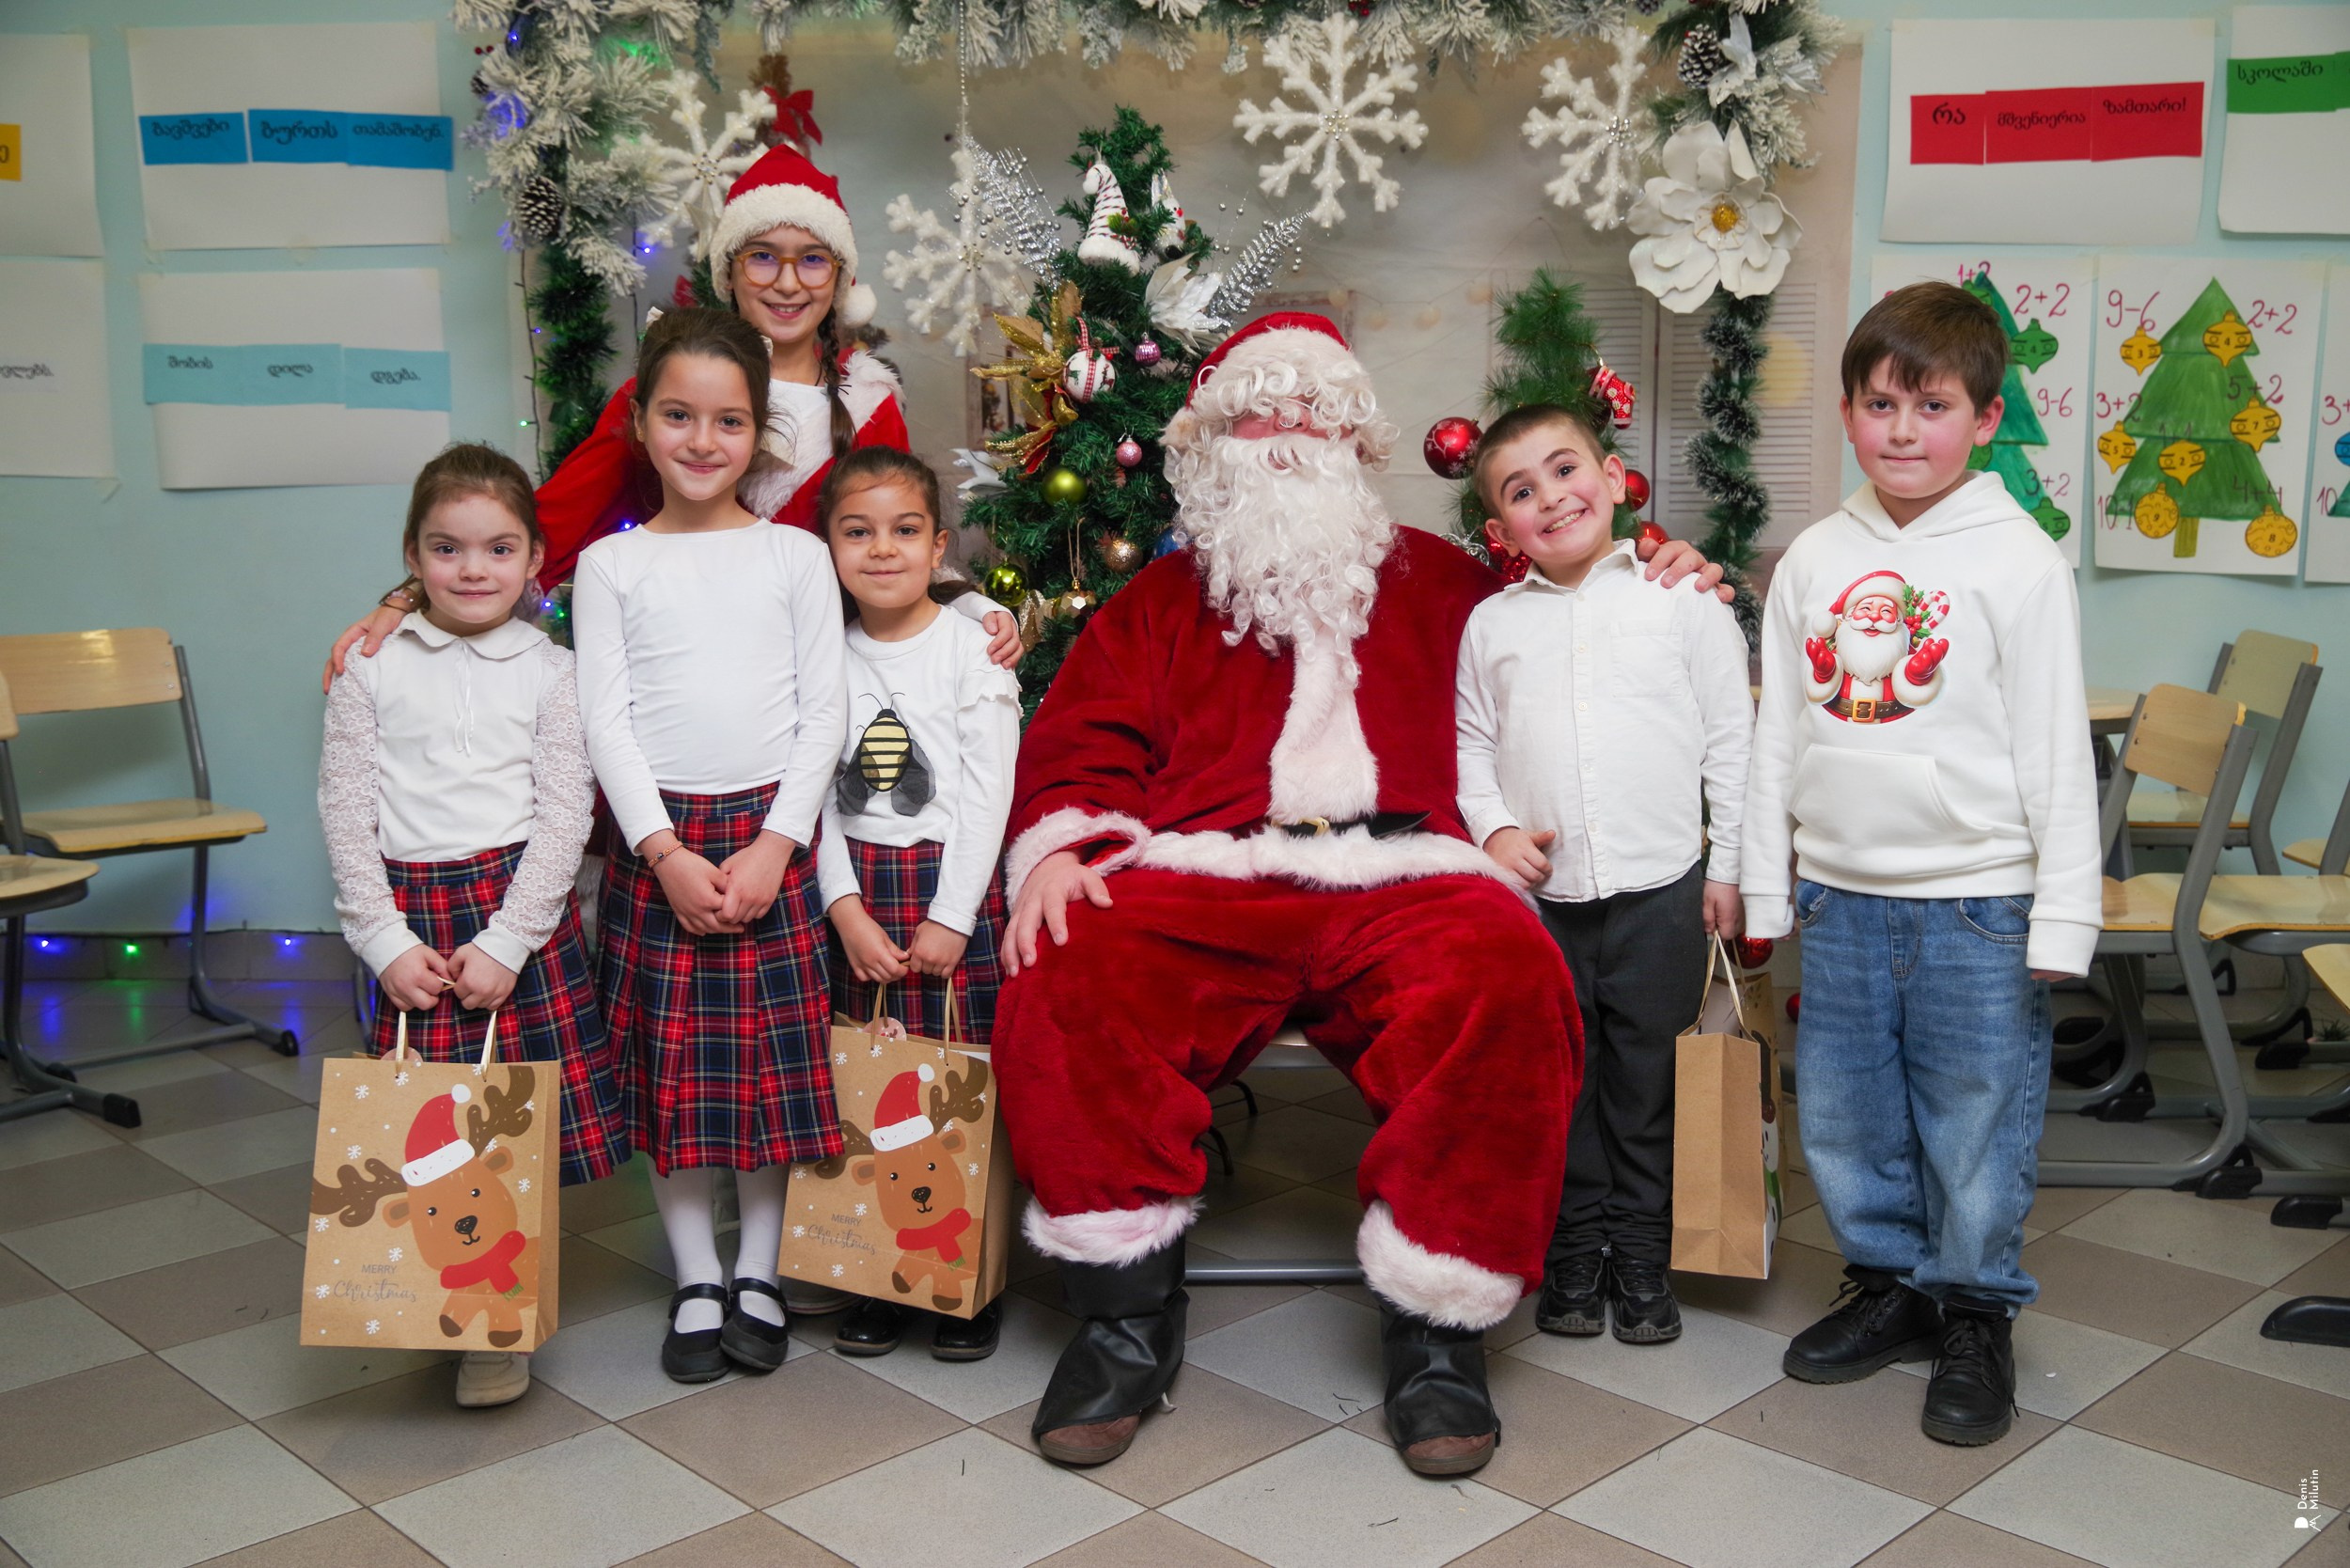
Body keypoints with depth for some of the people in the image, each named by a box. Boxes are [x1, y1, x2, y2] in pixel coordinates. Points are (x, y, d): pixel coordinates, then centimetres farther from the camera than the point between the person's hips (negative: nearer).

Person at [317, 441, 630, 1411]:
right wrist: (386, 939, -5)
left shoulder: (547, 671, 3)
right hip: (410, 910, 1)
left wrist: (506, 942, -10)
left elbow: (565, 814, -2)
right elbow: (345, 811, 3)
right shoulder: (370, 669, 5)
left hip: (522, 907, -1)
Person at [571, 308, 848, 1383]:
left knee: (773, 1061, 4)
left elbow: (823, 712, 1)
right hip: (656, 837, 0)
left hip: (772, 833, 0)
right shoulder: (611, 564, 5)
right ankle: (696, 1282, 18)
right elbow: (605, 718, -1)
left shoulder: (796, 555, 6)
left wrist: (773, 845, -9)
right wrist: (667, 852, -11)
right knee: (668, 1064, 4)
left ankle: (758, 1276, 20)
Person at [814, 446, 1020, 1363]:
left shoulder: (972, 649, -2)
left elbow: (987, 795, -6)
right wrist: (847, 910, -6)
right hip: (853, 890, 3)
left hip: (955, 884, -3)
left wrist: (951, 918, -11)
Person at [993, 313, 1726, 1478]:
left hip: (1401, 876, 0)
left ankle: (1435, 1327, -19)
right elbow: (1084, 742, 15)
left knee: (1510, 977, -34)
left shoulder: (1436, 580, 29)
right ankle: (1128, 1316, -15)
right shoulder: (1161, 601, 27)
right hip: (1201, 878, 0)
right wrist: (1058, 849, -5)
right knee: (1065, 972, -31)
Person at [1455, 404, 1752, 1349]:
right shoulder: (1492, 623, 7)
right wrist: (1494, 828, -5)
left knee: (1648, 1089, 8)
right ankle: (1573, 1260, 24)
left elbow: (1731, 737, 3)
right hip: (1539, 893, 2)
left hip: (1660, 889, -1)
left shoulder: (1680, 597, 0)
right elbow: (1470, 744, 13)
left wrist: (1729, 864, 0)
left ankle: (1643, 1262, 23)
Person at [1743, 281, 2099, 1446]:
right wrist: (1763, 888, 9)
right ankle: (1890, 1284, 34)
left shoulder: (2017, 561, -6)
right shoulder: (1814, 560, 6)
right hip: (1842, 898, 4)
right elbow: (1778, 733, 10)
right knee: (1841, 1123, 13)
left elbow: (2056, 749, -7)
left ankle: (1975, 1318, 25)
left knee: (1975, 1130, 5)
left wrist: (2063, 916, -9)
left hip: (1977, 902, -4)